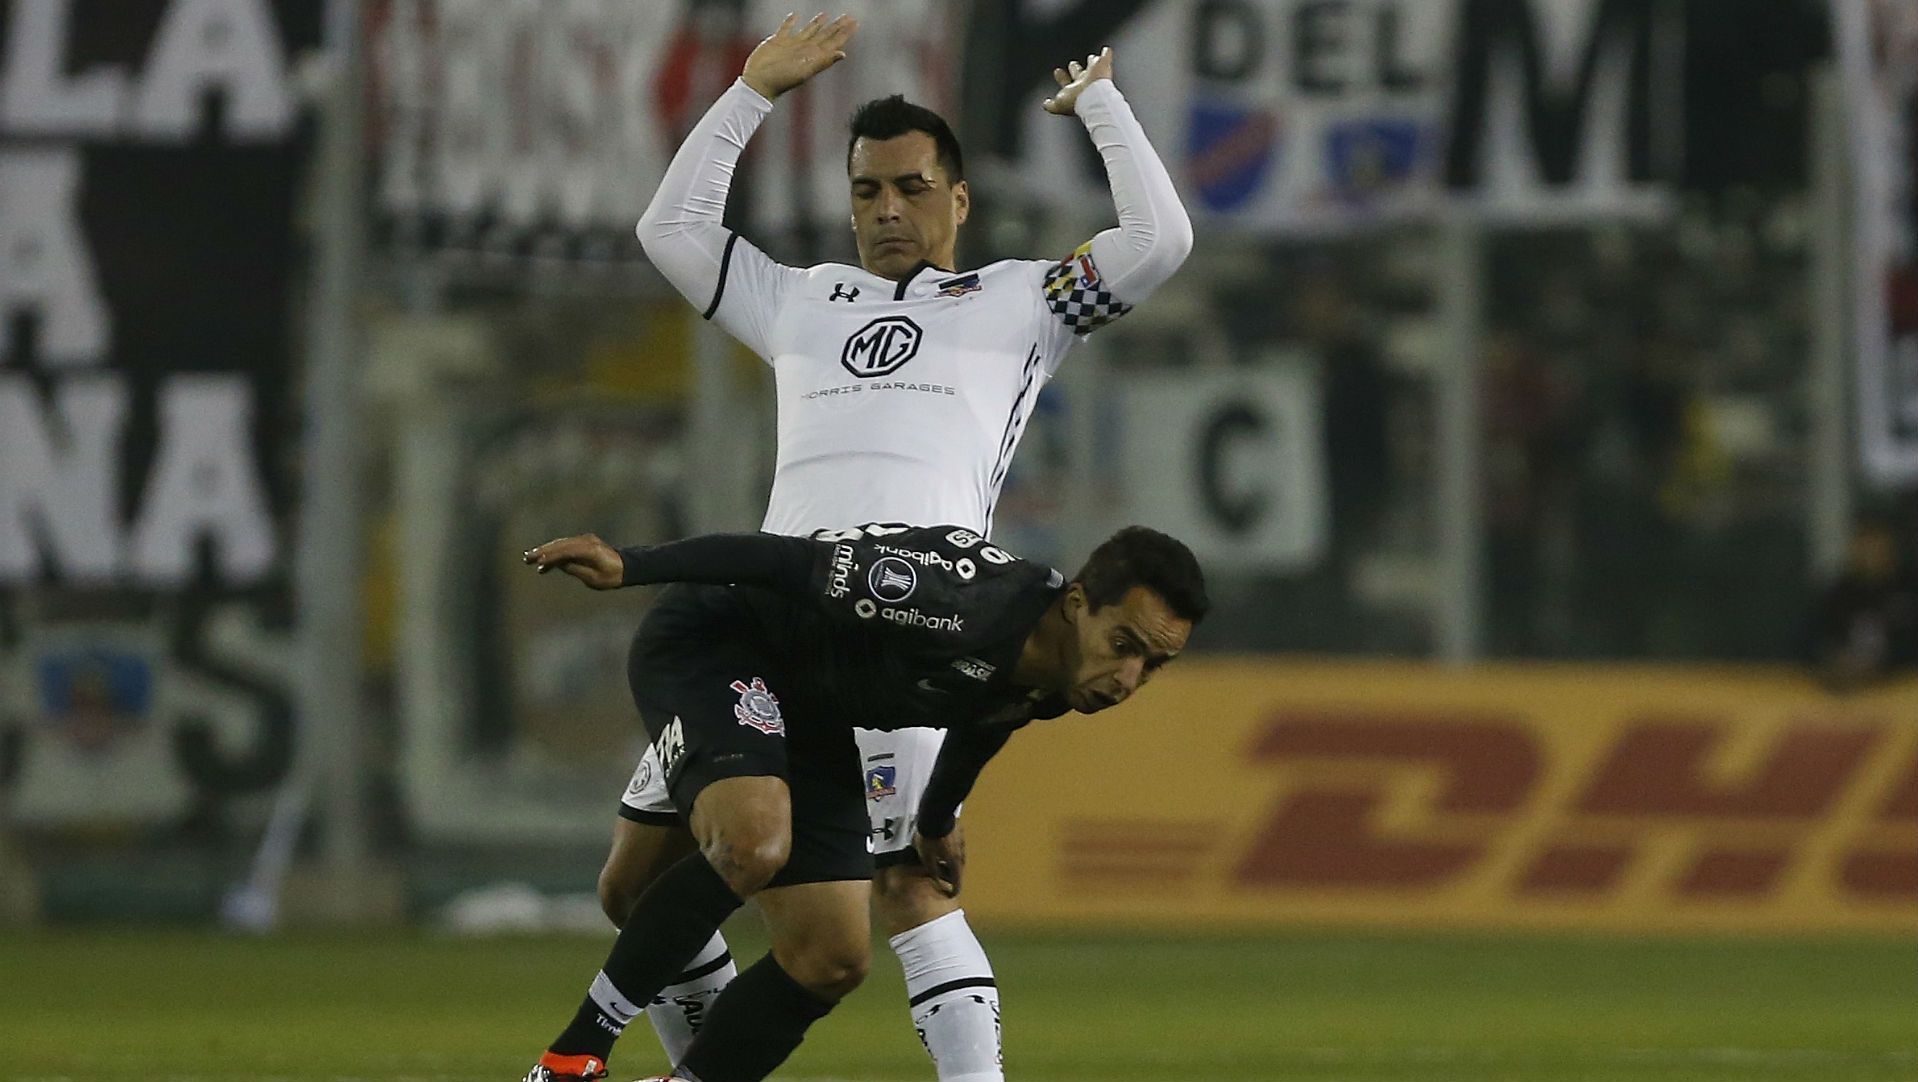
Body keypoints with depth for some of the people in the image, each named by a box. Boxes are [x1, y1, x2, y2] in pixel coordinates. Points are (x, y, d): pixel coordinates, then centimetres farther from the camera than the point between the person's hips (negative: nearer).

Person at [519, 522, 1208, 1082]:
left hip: (811, 722, 9)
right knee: (755, 844, -34)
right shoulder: (963, 605, -34)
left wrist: (936, 821, 36)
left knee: (833, 960, 2)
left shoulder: (1050, 685, -6)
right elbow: (796, 565, -30)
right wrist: (628, 567, -31)